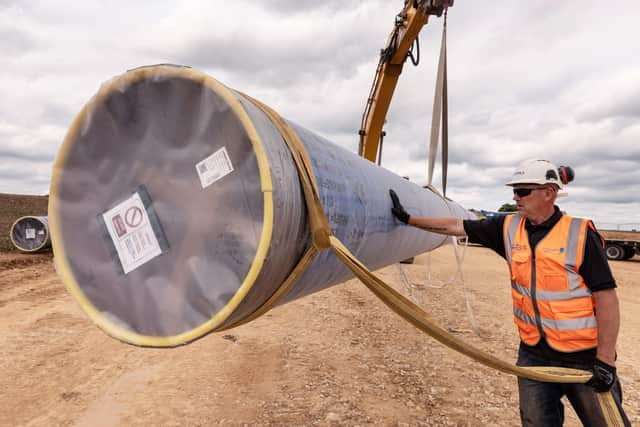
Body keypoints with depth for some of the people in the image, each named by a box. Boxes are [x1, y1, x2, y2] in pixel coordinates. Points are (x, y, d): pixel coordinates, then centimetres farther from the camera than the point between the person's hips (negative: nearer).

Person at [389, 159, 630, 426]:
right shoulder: (508, 228, -1)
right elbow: (455, 226, 5)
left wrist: (605, 359, -15)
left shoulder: (580, 234, -13)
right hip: (533, 354, 4)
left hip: (584, 357, -3)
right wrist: (407, 218, 6)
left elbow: (606, 298, -13)